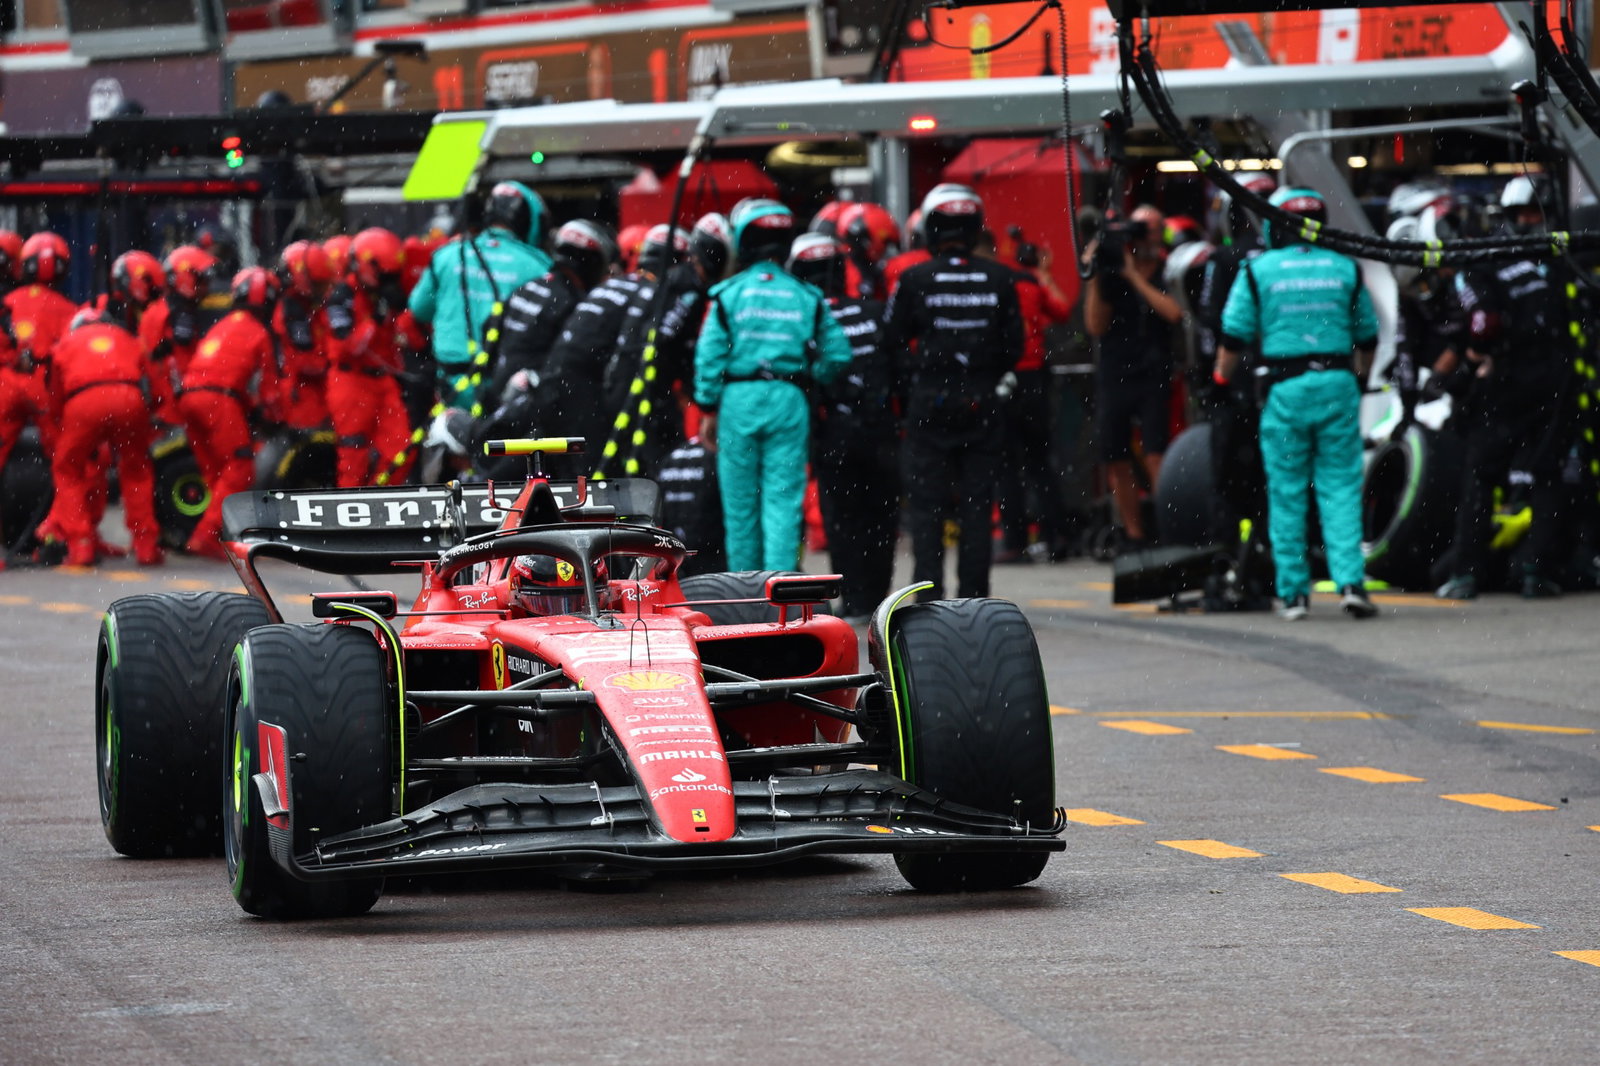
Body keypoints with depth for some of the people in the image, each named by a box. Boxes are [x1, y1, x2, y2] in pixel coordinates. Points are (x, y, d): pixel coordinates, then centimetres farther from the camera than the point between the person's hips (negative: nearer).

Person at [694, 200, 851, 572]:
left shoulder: (729, 293, -1)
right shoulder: (807, 297, 4)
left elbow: (709, 356, -3)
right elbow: (838, 355, 2)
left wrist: (708, 410, 4)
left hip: (739, 400, -1)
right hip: (790, 402, 1)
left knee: (741, 503, 9)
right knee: (783, 501, 0)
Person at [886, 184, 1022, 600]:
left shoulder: (914, 280, -6)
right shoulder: (999, 280, 1)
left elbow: (893, 345, -1)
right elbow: (1014, 347, 5)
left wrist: (907, 395, 11)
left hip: (929, 404, -2)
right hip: (982, 405, 2)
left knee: (926, 506, 2)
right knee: (977, 506, 7)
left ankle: (928, 598, -2)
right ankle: (973, 595, 7)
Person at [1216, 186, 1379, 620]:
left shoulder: (1258, 270, 0)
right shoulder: (1345, 268, 7)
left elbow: (1234, 337, 0)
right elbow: (1367, 336, 14)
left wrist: (1221, 381, 15)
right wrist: (1360, 378, 29)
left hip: (1284, 389, -1)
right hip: (1337, 385, 1)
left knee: (1287, 492, 5)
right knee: (1340, 486, 3)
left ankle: (1293, 591, 6)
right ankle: (1350, 580, -10)